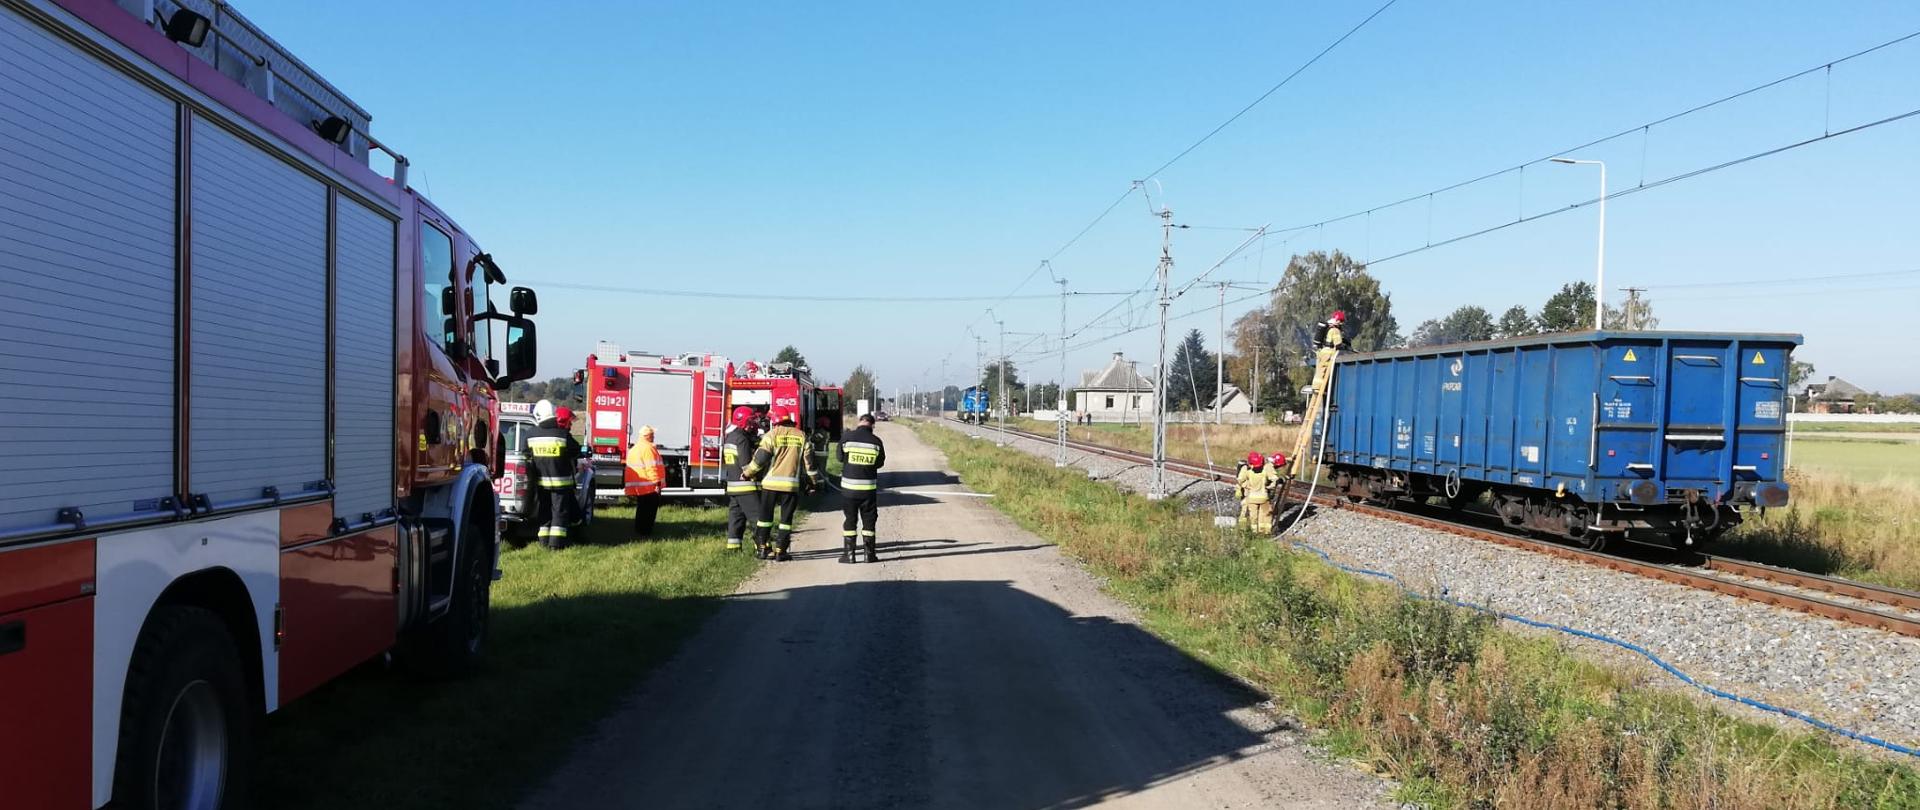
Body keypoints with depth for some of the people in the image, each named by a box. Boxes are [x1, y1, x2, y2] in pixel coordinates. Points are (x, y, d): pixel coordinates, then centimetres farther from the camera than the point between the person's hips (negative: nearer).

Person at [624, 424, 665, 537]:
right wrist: (656, 482, -22)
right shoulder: (648, 448, -15)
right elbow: (651, 467, -21)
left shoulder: (634, 448, 17)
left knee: (641, 509, 17)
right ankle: (645, 531, -3)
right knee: (649, 510, -3)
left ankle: (639, 531, 21)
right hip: (648, 486, -9)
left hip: (637, 487, 9)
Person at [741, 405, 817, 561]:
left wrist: (747, 473, 7)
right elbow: (808, 460, 7)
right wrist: (811, 482, 16)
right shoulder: (802, 436, 6)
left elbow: (760, 458, -6)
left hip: (771, 483, -1)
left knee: (766, 516, 11)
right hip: (792, 484, 1)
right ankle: (780, 551, 5)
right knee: (786, 518, 7)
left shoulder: (772, 435, -3)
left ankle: (762, 548, 15)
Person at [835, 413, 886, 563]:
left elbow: (840, 458, 2)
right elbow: (880, 463, 5)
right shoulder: (876, 441, -6)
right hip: (869, 487, 0)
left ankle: (848, 553, 7)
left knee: (849, 520, 8)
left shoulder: (846, 437, -8)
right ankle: (870, 554, 12)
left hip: (849, 485, 0)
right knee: (869, 520, 10)